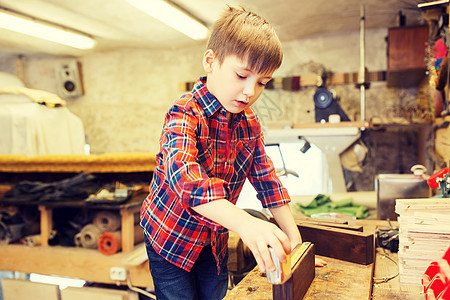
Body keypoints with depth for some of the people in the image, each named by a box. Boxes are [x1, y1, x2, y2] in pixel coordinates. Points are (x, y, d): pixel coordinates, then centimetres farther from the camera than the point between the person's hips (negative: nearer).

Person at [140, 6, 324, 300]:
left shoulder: (250, 123, -3)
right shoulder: (185, 113, -24)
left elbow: (266, 178, 3)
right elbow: (183, 175, -42)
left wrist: (293, 237, -4)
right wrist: (244, 223, -55)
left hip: (216, 240, 6)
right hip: (170, 236, -5)